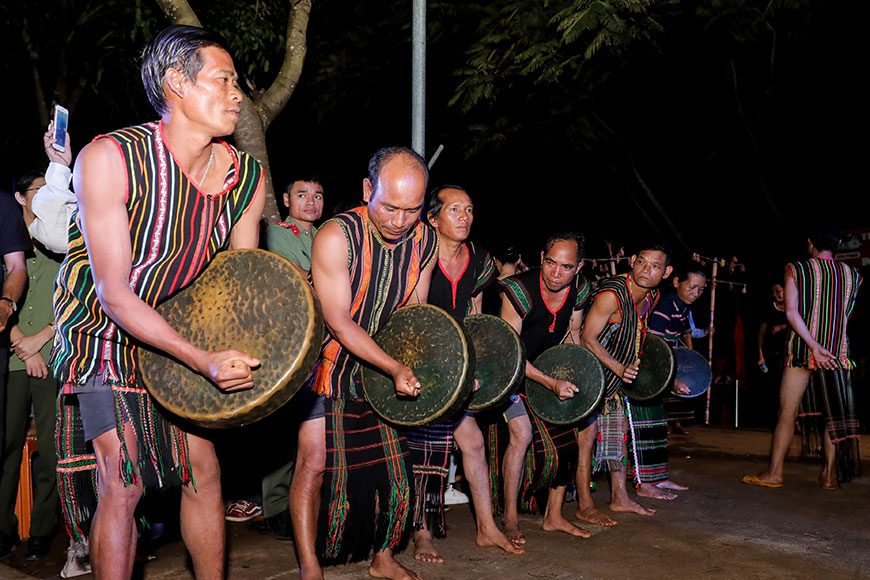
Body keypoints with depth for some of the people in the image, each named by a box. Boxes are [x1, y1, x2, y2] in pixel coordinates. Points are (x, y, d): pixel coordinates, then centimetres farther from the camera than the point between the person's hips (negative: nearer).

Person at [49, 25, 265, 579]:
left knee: (204, 470, 7)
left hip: (182, 334, 5)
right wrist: (203, 360, -34)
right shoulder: (108, 158, -25)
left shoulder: (247, 176, -9)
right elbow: (113, 294, -26)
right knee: (123, 484, -12)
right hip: (101, 333, -5)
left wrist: (242, 354, -16)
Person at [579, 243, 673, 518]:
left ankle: (619, 497, 24)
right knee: (586, 434, -7)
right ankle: (585, 504, 3)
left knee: (618, 431, 13)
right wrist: (618, 368, -30)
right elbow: (587, 338, -26)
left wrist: (634, 364, 12)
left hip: (615, 379, 9)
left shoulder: (651, 296, 1)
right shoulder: (612, 294, -26)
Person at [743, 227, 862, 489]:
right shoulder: (852, 275, 6)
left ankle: (774, 473, 5)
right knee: (836, 414, 10)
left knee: (787, 413, 3)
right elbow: (844, 317, 13)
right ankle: (830, 475, 11)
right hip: (837, 352, 2)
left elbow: (792, 312, -13)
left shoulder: (796, 270, -2)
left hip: (801, 350, -2)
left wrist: (813, 346, -16)